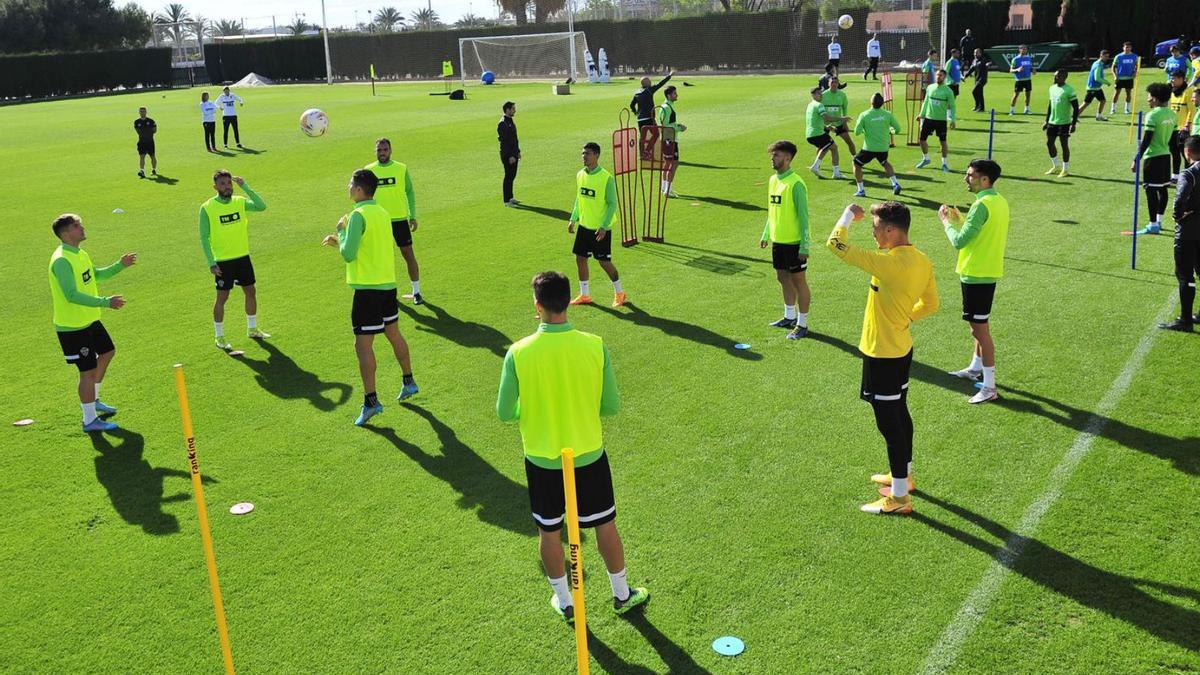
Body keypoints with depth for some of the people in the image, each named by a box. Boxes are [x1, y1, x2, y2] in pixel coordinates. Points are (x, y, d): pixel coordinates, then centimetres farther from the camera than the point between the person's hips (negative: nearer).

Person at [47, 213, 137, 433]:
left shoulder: (79, 253, 7)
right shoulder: (62, 260, -24)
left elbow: (96, 275, 24)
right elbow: (72, 295, -31)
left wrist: (120, 265, 13)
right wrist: (106, 302, -34)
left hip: (89, 320, 10)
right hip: (72, 326, -10)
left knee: (107, 352, 24)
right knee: (88, 370, -2)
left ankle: (93, 400, 41)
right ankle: (90, 420, 12)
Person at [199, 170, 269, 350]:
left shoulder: (240, 202, -1)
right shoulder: (207, 208, -10)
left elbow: (262, 207, -19)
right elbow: (204, 237, -8)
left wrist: (244, 186, -21)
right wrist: (211, 263, -13)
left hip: (243, 256, 4)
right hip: (222, 261, -4)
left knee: (251, 292, 12)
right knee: (222, 297, 2)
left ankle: (252, 329, 30)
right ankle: (219, 337, 15)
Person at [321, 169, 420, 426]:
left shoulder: (358, 215, -15)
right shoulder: (382, 213, 10)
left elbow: (348, 255, -17)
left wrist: (340, 231, -3)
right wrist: (339, 241, 17)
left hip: (368, 287, -9)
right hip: (389, 283, 9)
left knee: (363, 345, -4)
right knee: (393, 334, 23)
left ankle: (371, 401, -5)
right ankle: (408, 382, 36)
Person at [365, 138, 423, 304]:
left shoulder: (401, 169, -2)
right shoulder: (368, 170, 1)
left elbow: (410, 192, 4)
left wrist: (413, 216, -2)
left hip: (400, 218, -1)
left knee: (408, 254, 0)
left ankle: (416, 292, 9)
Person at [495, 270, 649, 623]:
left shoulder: (518, 353, -19)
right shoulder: (595, 346, -16)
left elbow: (504, 413, -9)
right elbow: (611, 406, -8)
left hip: (542, 459, 0)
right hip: (589, 455, 1)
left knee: (549, 531, 19)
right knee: (605, 526, 19)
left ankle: (564, 602, 35)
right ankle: (622, 594, 37)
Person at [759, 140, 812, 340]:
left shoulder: (795, 184, -17)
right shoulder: (773, 179, 7)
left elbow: (803, 216, -16)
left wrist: (804, 246, -18)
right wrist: (765, 235, 18)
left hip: (794, 242, -8)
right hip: (778, 240, 8)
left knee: (798, 280, 2)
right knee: (783, 277, 17)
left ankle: (802, 324, 12)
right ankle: (790, 317, 33)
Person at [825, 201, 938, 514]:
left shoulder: (888, 263, -28)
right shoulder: (922, 261, -1)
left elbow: (836, 244, -25)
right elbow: (930, 303, 12)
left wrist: (848, 214, -7)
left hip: (882, 354, -9)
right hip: (902, 348, 9)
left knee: (889, 423, 1)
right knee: (900, 414, 24)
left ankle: (899, 496, 11)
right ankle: (903, 473, 42)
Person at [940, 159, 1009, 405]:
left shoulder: (982, 205, -22)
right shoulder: (1000, 201, 9)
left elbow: (959, 241, -22)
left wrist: (946, 221, -6)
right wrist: (959, 220, 11)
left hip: (976, 275, -10)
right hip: (989, 271, 10)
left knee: (979, 328, -5)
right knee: (979, 324, 23)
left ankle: (989, 387, -1)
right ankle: (976, 368, 40)